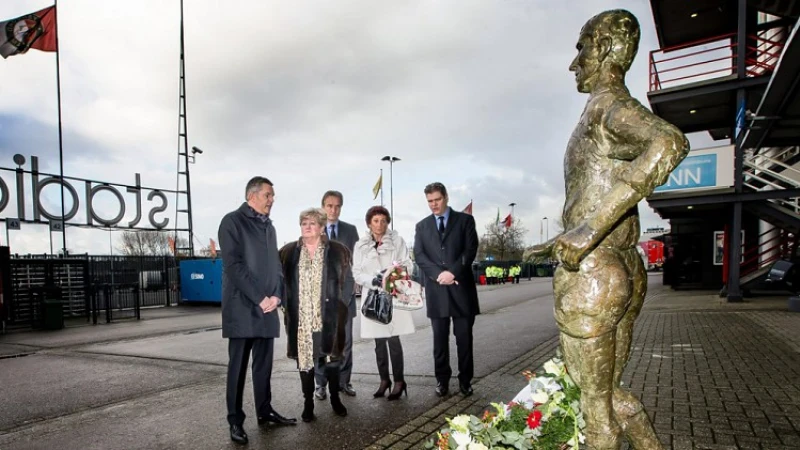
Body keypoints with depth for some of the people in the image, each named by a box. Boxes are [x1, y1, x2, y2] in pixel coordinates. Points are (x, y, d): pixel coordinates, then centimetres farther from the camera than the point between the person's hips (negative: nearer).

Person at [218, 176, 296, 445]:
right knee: (238, 365, 2)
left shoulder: (268, 226, 15)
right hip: (242, 307, -6)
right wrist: (260, 298, -15)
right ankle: (235, 421, 13)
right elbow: (233, 265, -14)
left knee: (264, 363, 12)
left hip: (267, 307, 6)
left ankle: (265, 411, 25)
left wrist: (276, 295, -2)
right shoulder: (232, 221, -6)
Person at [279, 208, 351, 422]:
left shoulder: (337, 251, 0)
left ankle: (335, 398, 25)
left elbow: (346, 281, 5)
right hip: (300, 318, 1)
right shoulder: (288, 252, 5)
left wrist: (341, 307, 2)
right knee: (304, 358, 7)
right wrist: (286, 307, 5)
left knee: (331, 356, 8)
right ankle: (308, 403, 20)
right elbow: (281, 282, 10)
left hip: (328, 317, -1)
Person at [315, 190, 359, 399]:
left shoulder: (351, 230, 9)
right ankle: (321, 383, 15)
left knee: (345, 340, 6)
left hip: (344, 291, 2)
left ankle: (343, 381, 18)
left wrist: (355, 280, -1)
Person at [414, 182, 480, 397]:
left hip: (461, 287, -1)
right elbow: (419, 255, 2)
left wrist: (453, 272, -16)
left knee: (464, 337, 5)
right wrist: (439, 274, -13)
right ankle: (442, 379, 19)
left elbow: (471, 250, -4)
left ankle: (465, 380, 17)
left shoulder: (465, 220, 6)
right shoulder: (422, 226, 12)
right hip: (436, 289, 2)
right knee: (440, 338, 8)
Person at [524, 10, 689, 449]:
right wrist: (563, 242, 30)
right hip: (628, 273, 10)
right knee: (608, 391, 23)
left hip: (590, 278, -10)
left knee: (595, 406, 7)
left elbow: (671, 144, -34)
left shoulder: (604, 104, -11)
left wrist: (586, 231, -33)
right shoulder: (624, 118, 17)